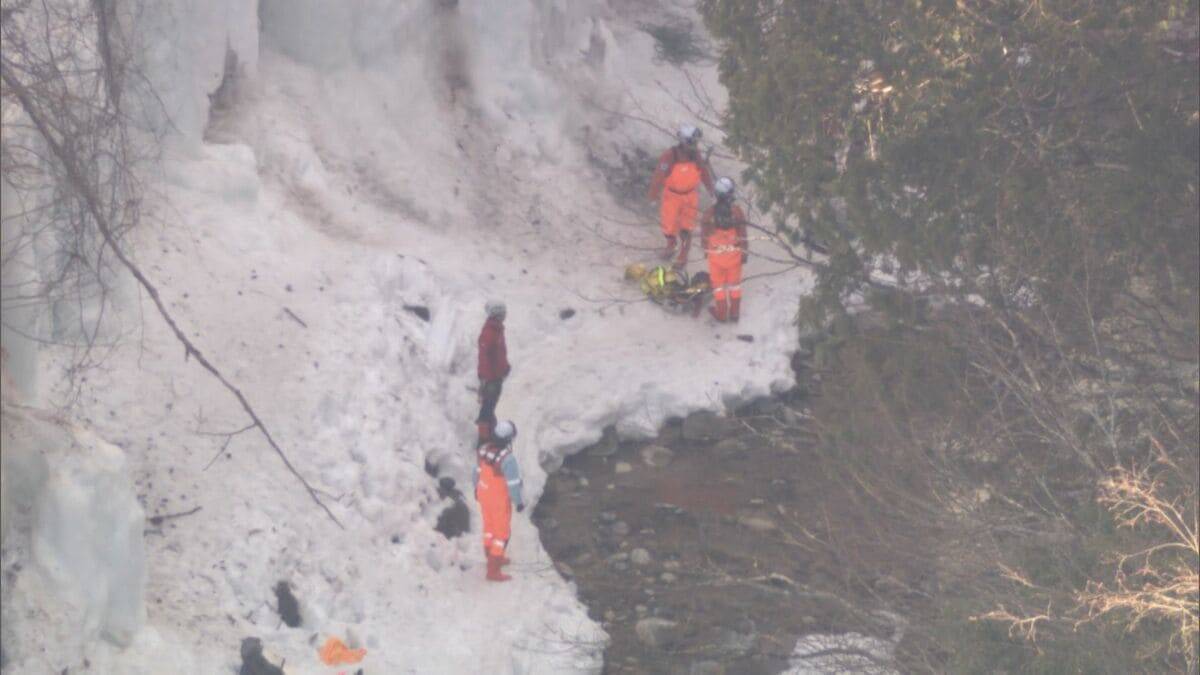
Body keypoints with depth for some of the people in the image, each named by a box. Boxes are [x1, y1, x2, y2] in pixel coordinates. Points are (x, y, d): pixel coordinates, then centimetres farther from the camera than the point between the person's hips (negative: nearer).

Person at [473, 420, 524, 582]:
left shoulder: (485, 448, -13)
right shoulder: (508, 458, -36)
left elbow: (478, 470, 3)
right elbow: (513, 483, -28)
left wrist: (477, 487, 20)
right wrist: (519, 502, -12)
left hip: (484, 493, 7)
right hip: (499, 499, -7)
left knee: (490, 525, 26)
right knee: (502, 532, 9)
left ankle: (493, 558, 46)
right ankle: (493, 571, 15)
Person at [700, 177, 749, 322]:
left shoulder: (710, 212, -14)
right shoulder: (736, 211, -16)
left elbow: (705, 233, -2)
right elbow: (742, 234, -10)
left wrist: (706, 249, 16)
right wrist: (744, 252, 3)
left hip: (715, 254, 0)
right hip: (734, 253, 0)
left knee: (718, 284, 16)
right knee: (734, 283, 18)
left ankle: (721, 314, 25)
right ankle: (735, 313, 26)